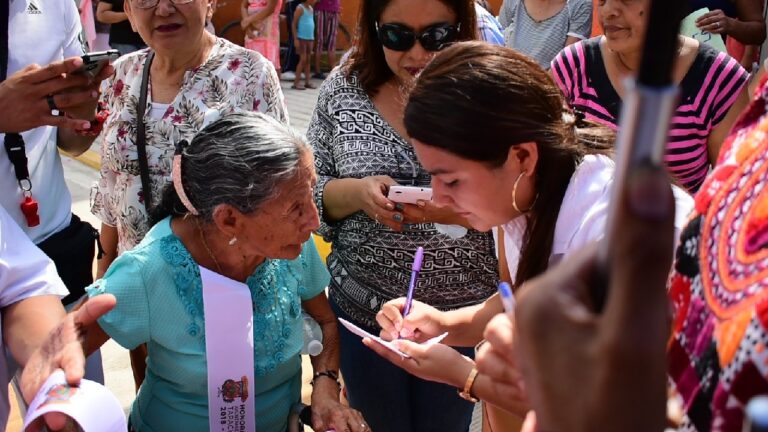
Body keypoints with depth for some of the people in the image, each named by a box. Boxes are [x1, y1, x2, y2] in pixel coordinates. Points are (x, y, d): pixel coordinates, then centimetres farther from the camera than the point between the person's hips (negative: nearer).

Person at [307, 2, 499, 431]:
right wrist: (358, 192, -20)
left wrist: (463, 210, -27)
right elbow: (309, 194, 0)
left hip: (465, 317, -1)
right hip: (362, 310, 2)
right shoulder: (345, 88, -6)